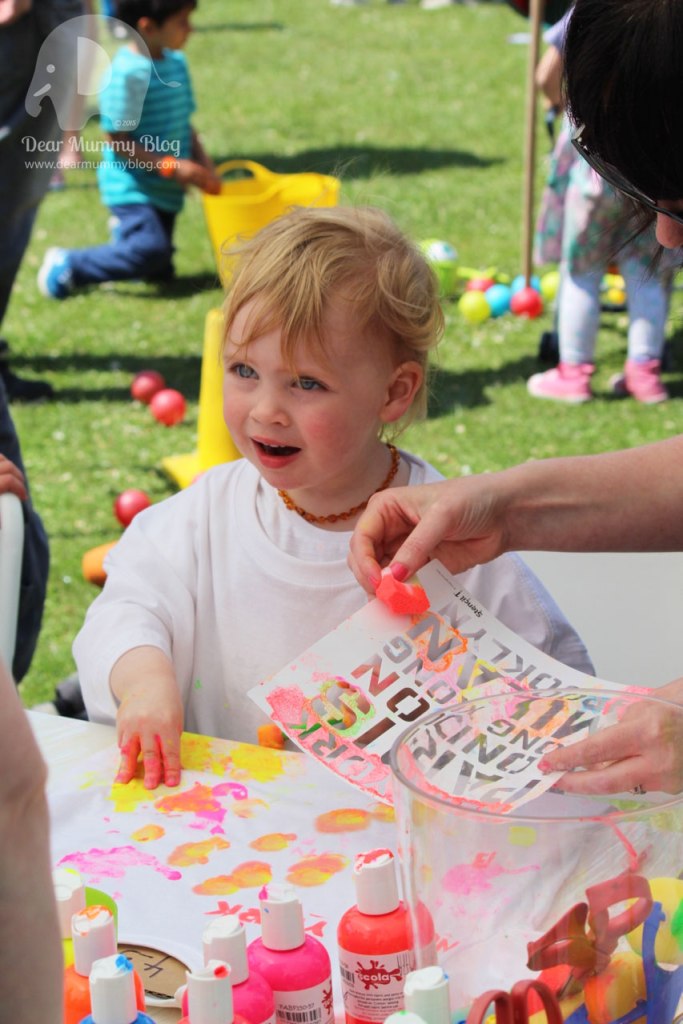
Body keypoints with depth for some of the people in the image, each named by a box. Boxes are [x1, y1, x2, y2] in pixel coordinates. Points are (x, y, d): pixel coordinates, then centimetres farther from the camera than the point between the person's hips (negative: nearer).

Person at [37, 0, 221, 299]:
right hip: (131, 188, -8)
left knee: (160, 272, 10)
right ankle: (67, 265, -6)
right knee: (150, 250, -25)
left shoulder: (177, 63, 5)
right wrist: (171, 166, -21)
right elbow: (117, 141, -19)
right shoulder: (126, 73, -20)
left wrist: (203, 163, -1)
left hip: (165, 190, 8)